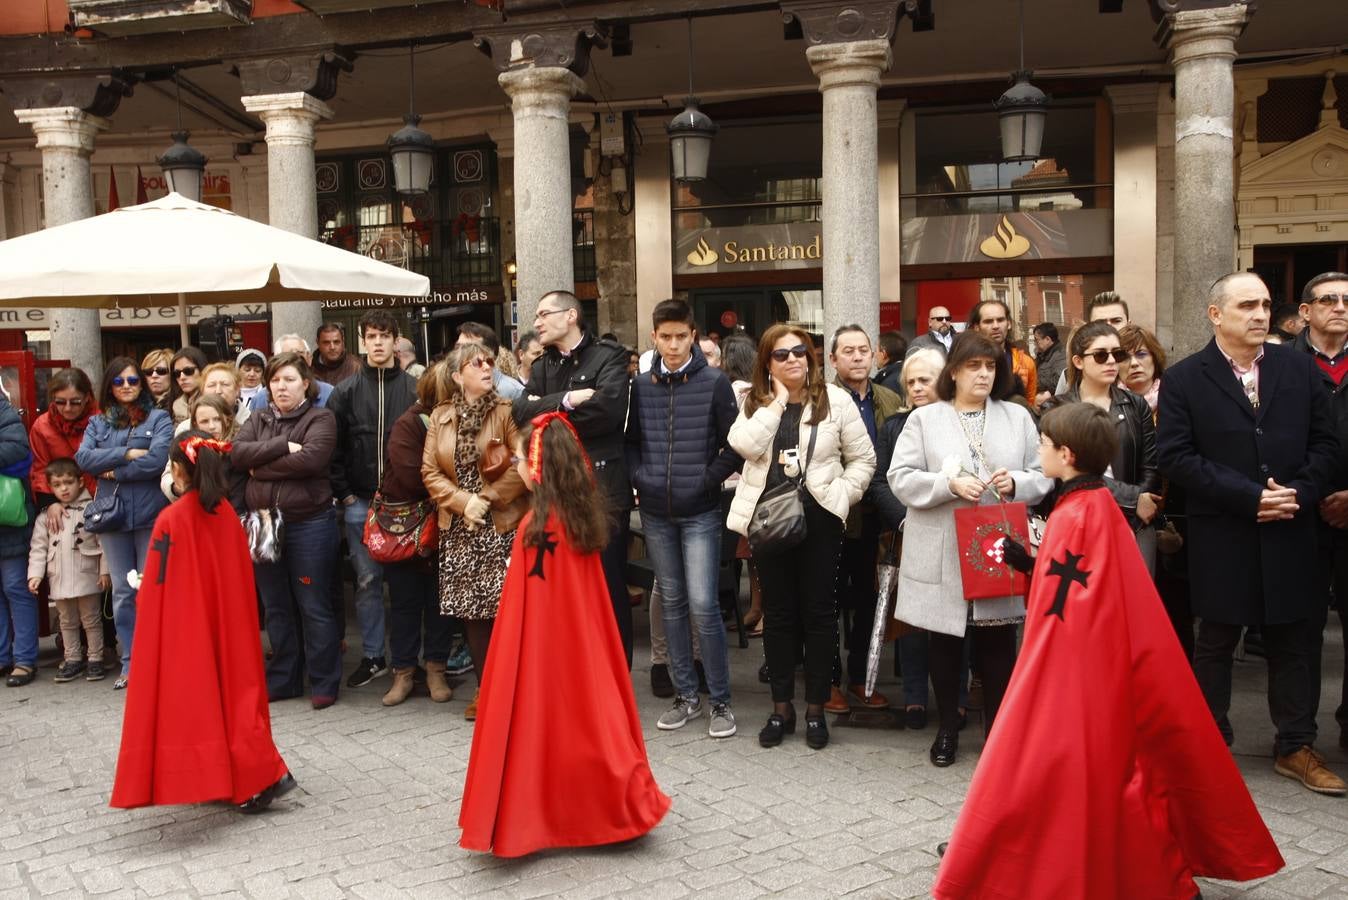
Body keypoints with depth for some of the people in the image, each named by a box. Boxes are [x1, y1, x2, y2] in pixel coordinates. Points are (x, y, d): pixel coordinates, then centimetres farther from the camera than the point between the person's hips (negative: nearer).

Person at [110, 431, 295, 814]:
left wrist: (140, 584, 4)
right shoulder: (229, 515, 1)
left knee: (192, 699, 4)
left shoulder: (171, 520, -17)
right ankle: (262, 773, 16)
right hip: (228, 627, 6)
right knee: (232, 688, 16)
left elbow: (159, 586, -14)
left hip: (184, 630, -6)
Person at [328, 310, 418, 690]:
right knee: (368, 579, 6)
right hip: (360, 502, 1)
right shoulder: (346, 391, 5)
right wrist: (344, 493, -2)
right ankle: (372, 656, 16)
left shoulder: (414, 389, 1)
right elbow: (333, 447, 4)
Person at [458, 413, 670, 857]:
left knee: (544, 718, 4)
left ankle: (530, 816, 16)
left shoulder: (537, 524, -20)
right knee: (583, 709, 16)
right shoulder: (584, 513, 1)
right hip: (583, 643, 7)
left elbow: (527, 606, -17)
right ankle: (606, 802, 26)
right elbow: (583, 593, 8)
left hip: (544, 644, -7)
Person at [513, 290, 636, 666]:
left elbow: (608, 407, -21)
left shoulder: (609, 356, -3)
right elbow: (522, 412, 0)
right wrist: (566, 400, -14)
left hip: (602, 488, -6)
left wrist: (548, 414, -9)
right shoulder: (542, 367, 15)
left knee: (607, 585, 2)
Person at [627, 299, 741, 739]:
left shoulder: (714, 383, -4)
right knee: (672, 604, 11)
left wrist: (707, 480, -10)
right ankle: (686, 694, 22)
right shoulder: (641, 386, 6)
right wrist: (638, 478, 0)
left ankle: (720, 700, 7)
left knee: (703, 606, -6)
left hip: (700, 512, -4)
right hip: (656, 513, 4)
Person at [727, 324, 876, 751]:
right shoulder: (754, 402, 5)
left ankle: (816, 708, 18)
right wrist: (777, 400, -11)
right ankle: (781, 707, 22)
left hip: (819, 519, -1)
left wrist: (840, 493, -9)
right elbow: (745, 445, -15)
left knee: (819, 612, 5)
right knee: (777, 613, 10)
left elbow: (863, 459, 4)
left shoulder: (835, 400, 0)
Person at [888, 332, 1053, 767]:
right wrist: (950, 485, -18)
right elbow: (900, 478, -5)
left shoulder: (1018, 417, 9)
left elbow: (1044, 476, 8)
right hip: (942, 556, -1)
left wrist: (1017, 483, -13)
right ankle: (947, 728, 25)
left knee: (998, 644, 6)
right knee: (945, 643, 9)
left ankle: (997, 730, 22)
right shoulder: (924, 419, 2)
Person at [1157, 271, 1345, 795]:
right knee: (1215, 644, 9)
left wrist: (1299, 493, -11)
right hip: (1221, 539, -3)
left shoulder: (1299, 368, 6)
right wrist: (1250, 496, -17)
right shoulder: (1184, 379, -4)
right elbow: (1176, 457, -11)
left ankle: (1296, 747, 25)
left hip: (1289, 535, 3)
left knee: (1292, 643, 11)